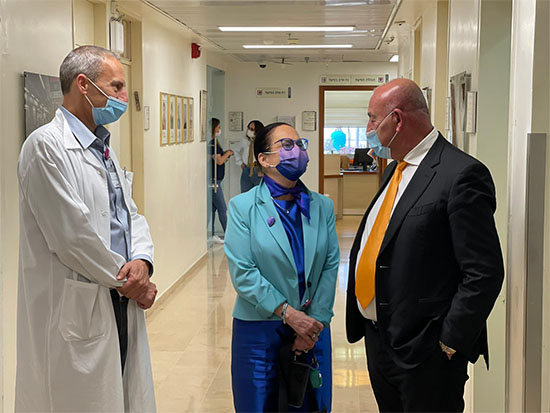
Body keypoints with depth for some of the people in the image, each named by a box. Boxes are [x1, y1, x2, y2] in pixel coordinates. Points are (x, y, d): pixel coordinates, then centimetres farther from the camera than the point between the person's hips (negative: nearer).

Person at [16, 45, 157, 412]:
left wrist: (142, 261, -6)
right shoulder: (47, 145, -13)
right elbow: (72, 236, -18)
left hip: (122, 306, 8)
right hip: (76, 311, -8)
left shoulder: (104, 148, 16)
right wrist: (126, 279, -8)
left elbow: (131, 215, 15)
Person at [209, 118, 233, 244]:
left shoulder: (214, 142, 14)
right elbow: (219, 161, -19)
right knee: (222, 209, -4)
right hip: (214, 180, -10)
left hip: (215, 180, 10)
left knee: (213, 208, 11)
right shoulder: (212, 143, -17)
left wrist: (225, 154, 6)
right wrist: (228, 153, -3)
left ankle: (211, 235, 16)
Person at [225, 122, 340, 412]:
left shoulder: (322, 206, 5)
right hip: (259, 330, -3)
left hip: (313, 329, 3)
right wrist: (289, 314, -17)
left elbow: (330, 266, 1)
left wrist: (315, 323, -8)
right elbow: (242, 273, -12)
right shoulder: (243, 207, -5)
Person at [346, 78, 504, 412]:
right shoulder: (396, 170, 11)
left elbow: (484, 274, -19)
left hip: (424, 351, -8)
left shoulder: (462, 175, -17)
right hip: (377, 340, 8)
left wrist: (450, 342, -16)